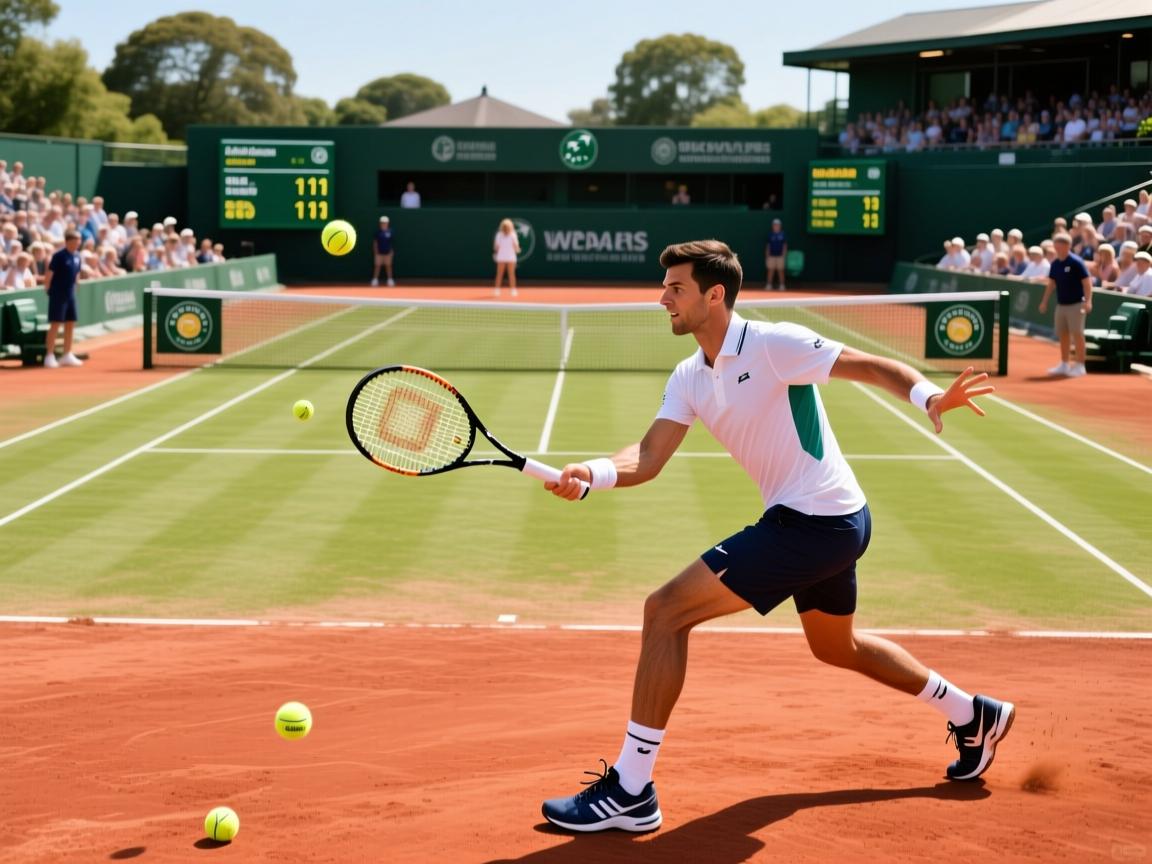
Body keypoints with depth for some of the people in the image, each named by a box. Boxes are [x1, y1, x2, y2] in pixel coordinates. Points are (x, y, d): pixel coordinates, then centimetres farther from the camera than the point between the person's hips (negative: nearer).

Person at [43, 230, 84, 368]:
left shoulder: (77, 256, 6)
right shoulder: (59, 256, -14)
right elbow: (50, 273, -13)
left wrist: (73, 288, 15)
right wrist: (47, 290, -10)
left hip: (71, 294, 7)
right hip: (58, 294, -7)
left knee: (70, 324, 10)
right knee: (55, 324, -5)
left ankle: (67, 355, 19)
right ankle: (49, 356, 0)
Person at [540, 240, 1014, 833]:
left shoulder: (773, 345, -17)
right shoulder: (689, 378, 7)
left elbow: (877, 367, -18)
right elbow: (646, 459, -2)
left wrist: (928, 396, -38)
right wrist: (589, 473, -23)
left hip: (814, 522, -10)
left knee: (666, 611, -15)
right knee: (837, 648, 31)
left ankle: (630, 791, -12)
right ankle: (975, 718, 48)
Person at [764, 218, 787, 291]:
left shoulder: (783, 235, 3)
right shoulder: (770, 235, 8)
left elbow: (785, 246, 2)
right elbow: (768, 246, 10)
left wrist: (784, 256, -6)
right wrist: (766, 257, 5)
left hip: (780, 256, -2)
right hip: (771, 256, 2)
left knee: (780, 271, 0)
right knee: (770, 271, 0)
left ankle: (782, 285, 5)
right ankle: (769, 285, 4)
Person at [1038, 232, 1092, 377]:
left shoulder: (1076, 262, -13)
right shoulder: (1055, 264, 8)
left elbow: (1087, 282, -15)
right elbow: (1051, 283, 18)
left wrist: (1088, 301, -24)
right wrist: (1044, 301, 16)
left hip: (1075, 304, -7)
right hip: (1061, 304, 7)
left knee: (1077, 334, -5)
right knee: (1062, 334, 11)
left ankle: (1080, 366, 0)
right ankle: (1064, 364, 19)